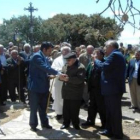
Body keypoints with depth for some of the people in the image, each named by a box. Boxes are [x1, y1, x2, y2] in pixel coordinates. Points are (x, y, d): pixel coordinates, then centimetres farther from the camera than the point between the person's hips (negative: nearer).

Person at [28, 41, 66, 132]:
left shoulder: (46, 58, 11)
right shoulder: (37, 56, -17)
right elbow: (45, 68, -28)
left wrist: (53, 75, -5)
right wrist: (58, 73, -28)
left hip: (43, 86, 8)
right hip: (35, 86, -8)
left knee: (43, 107, 17)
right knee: (34, 107, 5)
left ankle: (44, 123, 28)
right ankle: (33, 124, 18)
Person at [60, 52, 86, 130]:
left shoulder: (80, 67, -12)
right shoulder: (66, 66, 11)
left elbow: (80, 79, -22)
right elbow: (62, 74, 16)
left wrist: (68, 79, -26)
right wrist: (61, 77, -9)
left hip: (75, 93, -6)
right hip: (66, 92, 6)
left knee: (74, 110, 2)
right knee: (66, 109, 11)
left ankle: (75, 124, 17)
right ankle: (66, 123, 24)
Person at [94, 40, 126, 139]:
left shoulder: (114, 55, -15)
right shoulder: (116, 55, 19)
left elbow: (105, 67, -23)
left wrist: (95, 61, -6)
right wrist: (97, 62, 8)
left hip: (113, 88, -11)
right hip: (113, 88, 11)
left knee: (115, 112, -2)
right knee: (110, 111, 17)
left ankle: (117, 134, 7)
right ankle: (110, 130, 27)